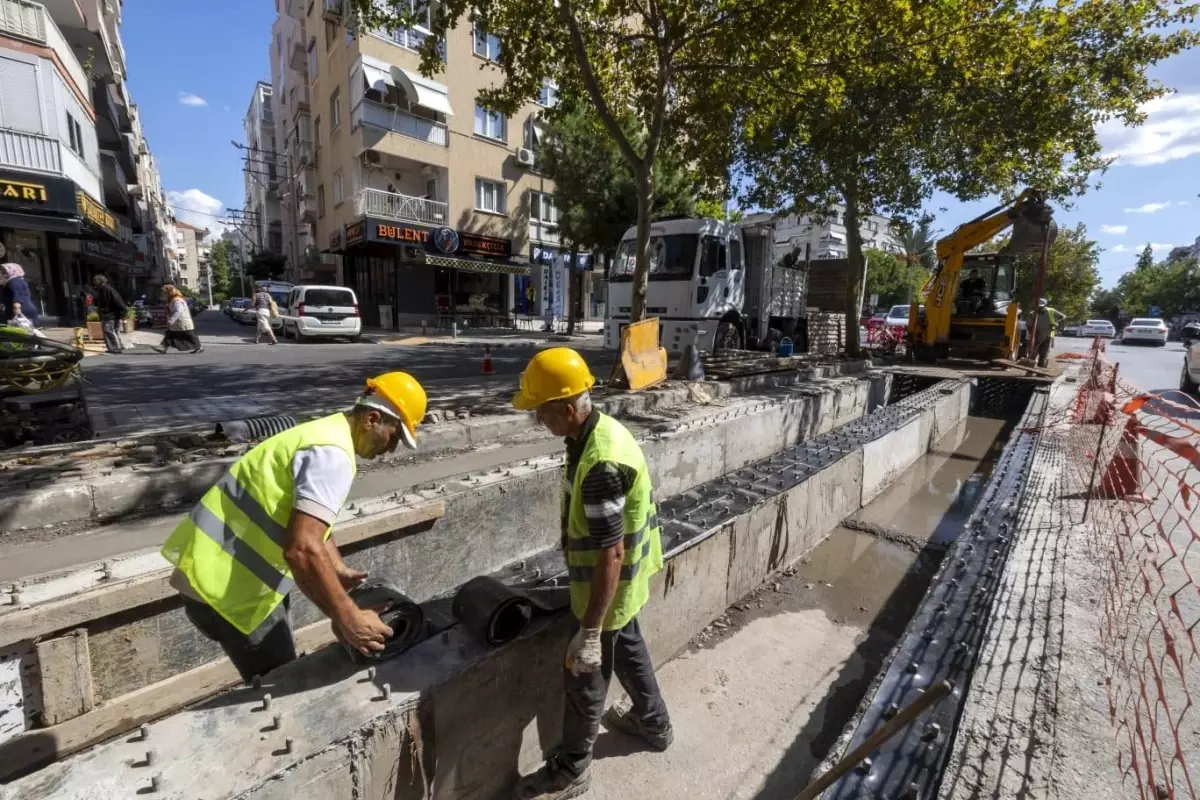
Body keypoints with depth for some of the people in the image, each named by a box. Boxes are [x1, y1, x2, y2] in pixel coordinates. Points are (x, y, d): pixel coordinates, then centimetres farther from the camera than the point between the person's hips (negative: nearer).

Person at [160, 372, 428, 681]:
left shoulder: (327, 433, 8)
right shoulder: (333, 454, -25)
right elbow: (302, 549, -35)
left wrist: (339, 571, 13)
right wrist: (347, 619, -28)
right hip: (224, 586, -10)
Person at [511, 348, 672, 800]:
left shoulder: (601, 463, -35)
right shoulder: (603, 429, -4)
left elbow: (611, 555, -31)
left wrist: (589, 632, -23)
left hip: (607, 588, -9)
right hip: (623, 583, 9)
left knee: (585, 678, 13)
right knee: (628, 650, 29)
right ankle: (655, 725, 53)